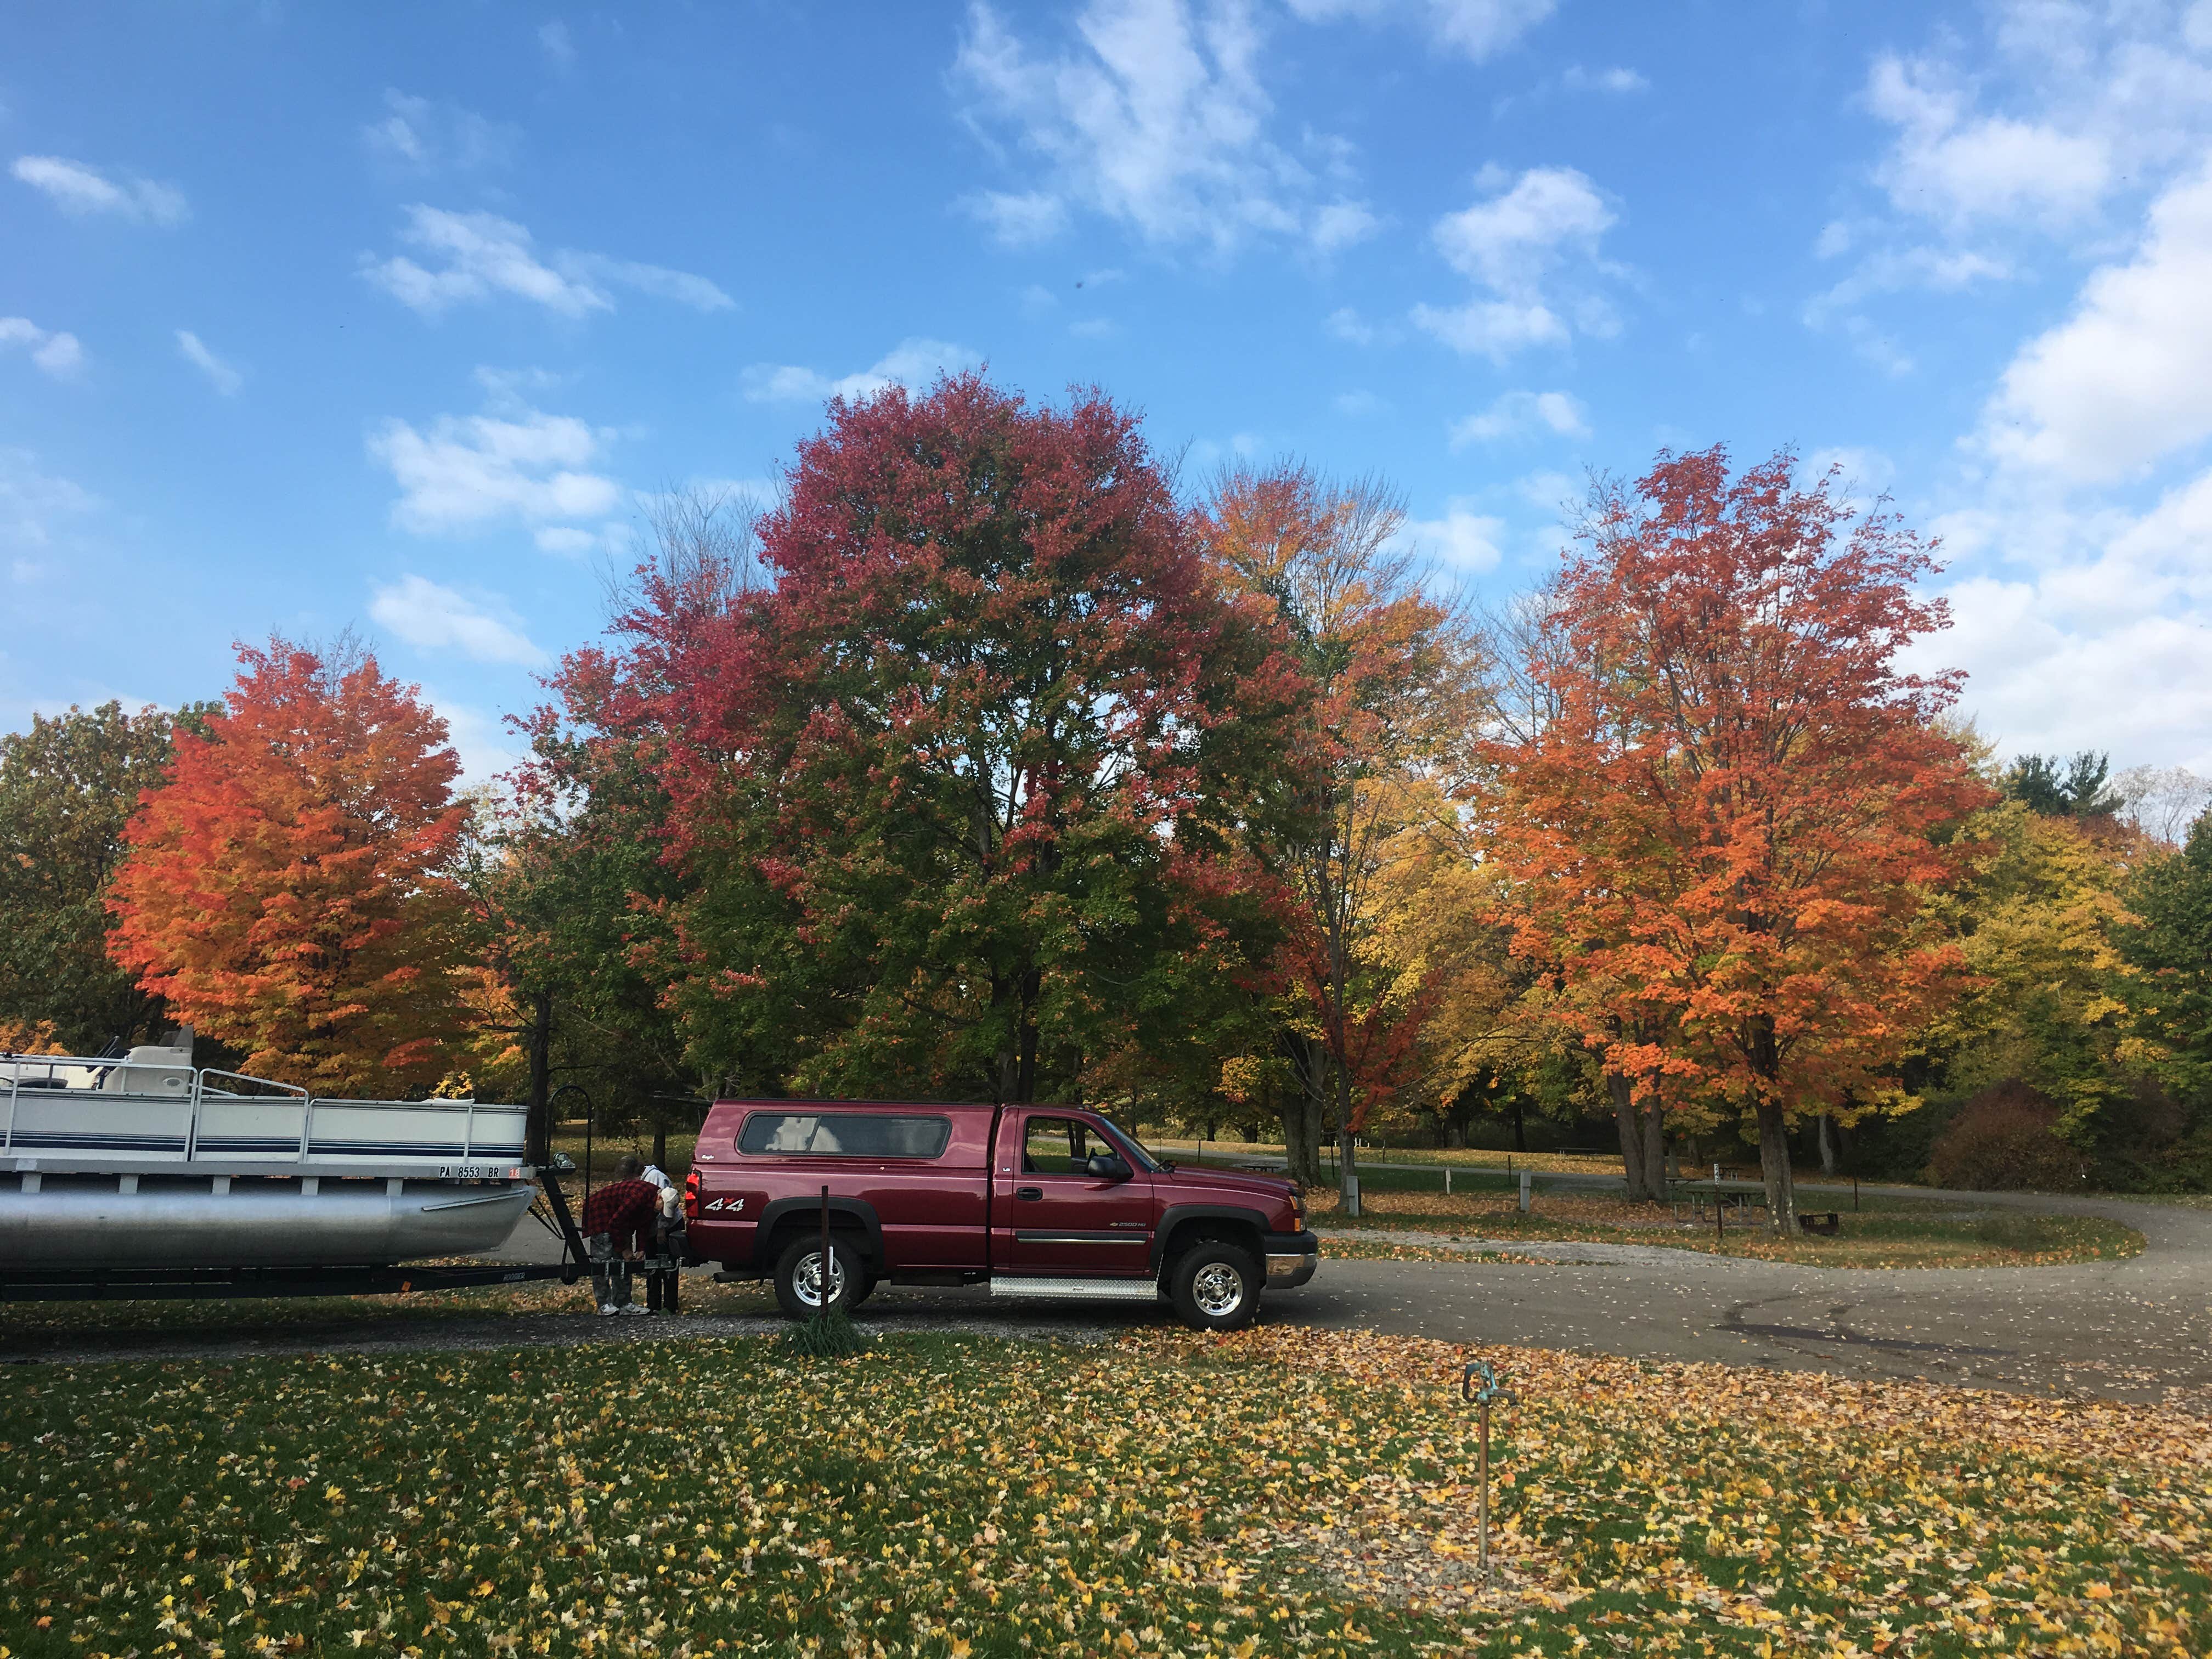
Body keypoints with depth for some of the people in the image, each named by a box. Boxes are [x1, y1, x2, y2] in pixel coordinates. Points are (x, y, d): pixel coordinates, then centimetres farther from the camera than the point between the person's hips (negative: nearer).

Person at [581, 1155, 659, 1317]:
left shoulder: (653, 1201, -6)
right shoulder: (638, 1195, -35)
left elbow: (644, 1226, 6)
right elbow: (616, 1223, -31)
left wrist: (641, 1249, -3)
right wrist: (624, 1249, -21)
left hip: (617, 1219, 9)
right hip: (598, 1214, -9)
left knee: (623, 1261, 5)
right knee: (603, 1259, -15)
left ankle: (623, 1303, 7)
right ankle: (604, 1304, -14)